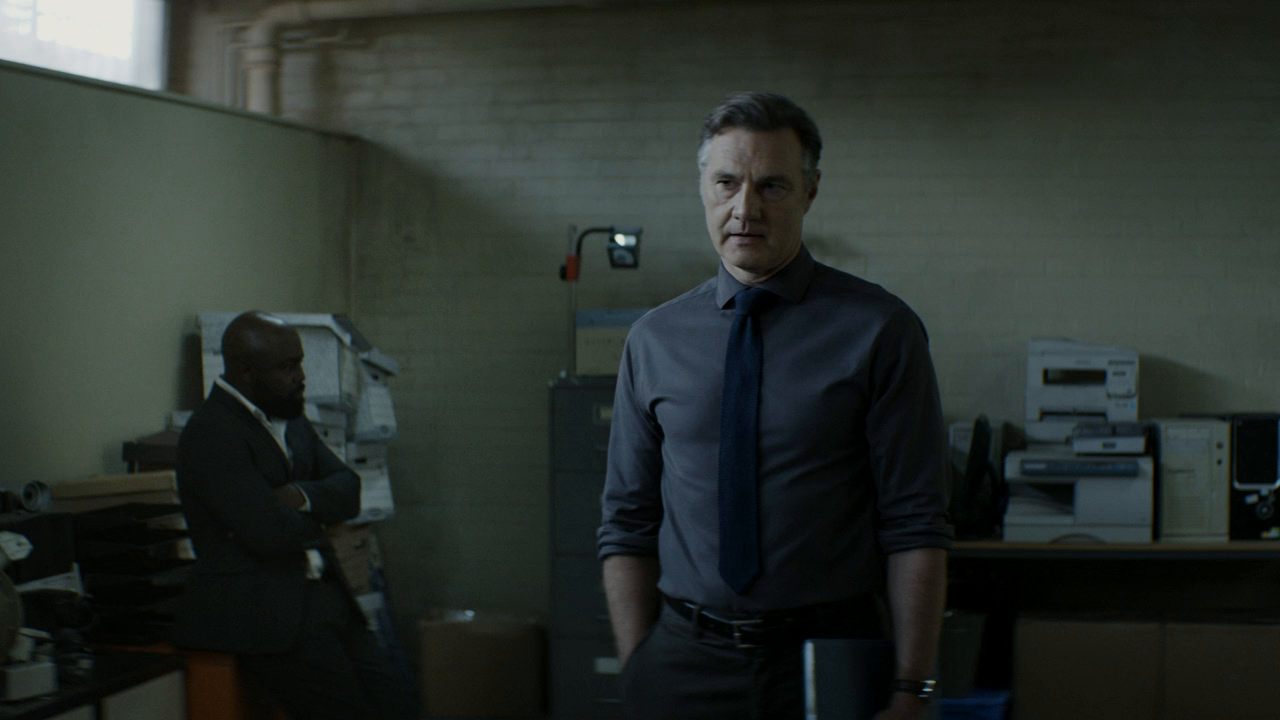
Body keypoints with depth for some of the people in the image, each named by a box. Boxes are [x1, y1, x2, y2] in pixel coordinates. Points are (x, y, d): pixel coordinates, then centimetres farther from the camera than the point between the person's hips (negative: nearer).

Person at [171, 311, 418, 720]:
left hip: (325, 597, 8)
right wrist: (317, 518, 1)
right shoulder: (211, 434, -13)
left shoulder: (291, 420, 17)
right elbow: (272, 533, -21)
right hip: (265, 615, -8)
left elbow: (348, 488, 11)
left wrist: (302, 496, -11)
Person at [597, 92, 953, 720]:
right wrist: (639, 669, -3)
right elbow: (628, 524, 6)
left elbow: (915, 526, -7)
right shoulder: (654, 340, 5)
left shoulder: (879, 330, -4)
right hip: (684, 664, 2)